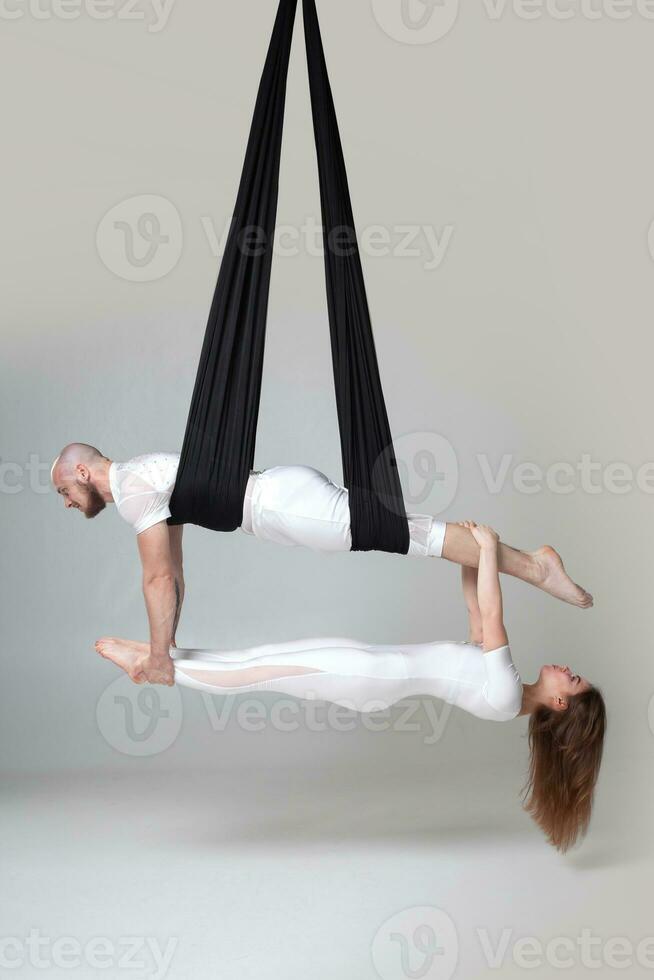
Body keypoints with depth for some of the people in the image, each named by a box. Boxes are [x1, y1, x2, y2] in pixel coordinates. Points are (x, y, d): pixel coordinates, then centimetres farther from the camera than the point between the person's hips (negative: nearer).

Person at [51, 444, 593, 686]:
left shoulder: (130, 488, -7)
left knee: (410, 535, -10)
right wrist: (168, 641, 32)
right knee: (404, 534, 10)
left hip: (283, 503, -9)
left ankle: (533, 566, -10)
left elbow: (159, 578, -12)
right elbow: (174, 570, 31)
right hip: (288, 490, 9)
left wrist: (159, 655, -6)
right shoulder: (144, 477, 24)